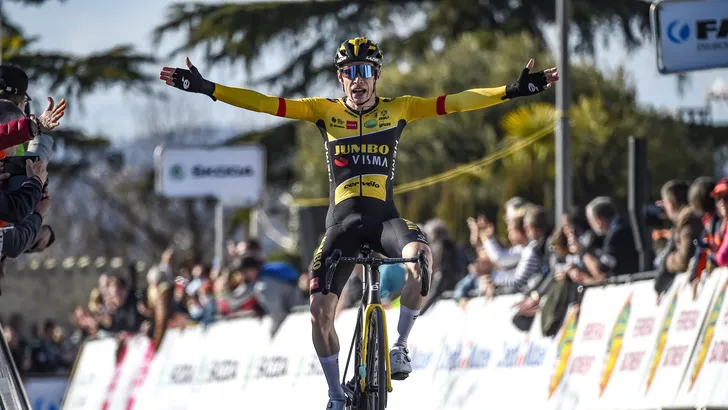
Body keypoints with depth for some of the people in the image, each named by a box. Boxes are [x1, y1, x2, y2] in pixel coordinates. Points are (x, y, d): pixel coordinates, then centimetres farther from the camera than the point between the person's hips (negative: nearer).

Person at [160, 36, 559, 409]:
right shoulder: (326, 111, 4)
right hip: (342, 221, 1)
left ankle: (400, 345, -16)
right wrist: (206, 88, -10)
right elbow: (266, 103, -2)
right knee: (320, 309, -11)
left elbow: (453, 103, -2)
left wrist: (513, 90, -10)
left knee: (420, 255, -35)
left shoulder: (397, 109, 5)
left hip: (385, 217, -1)